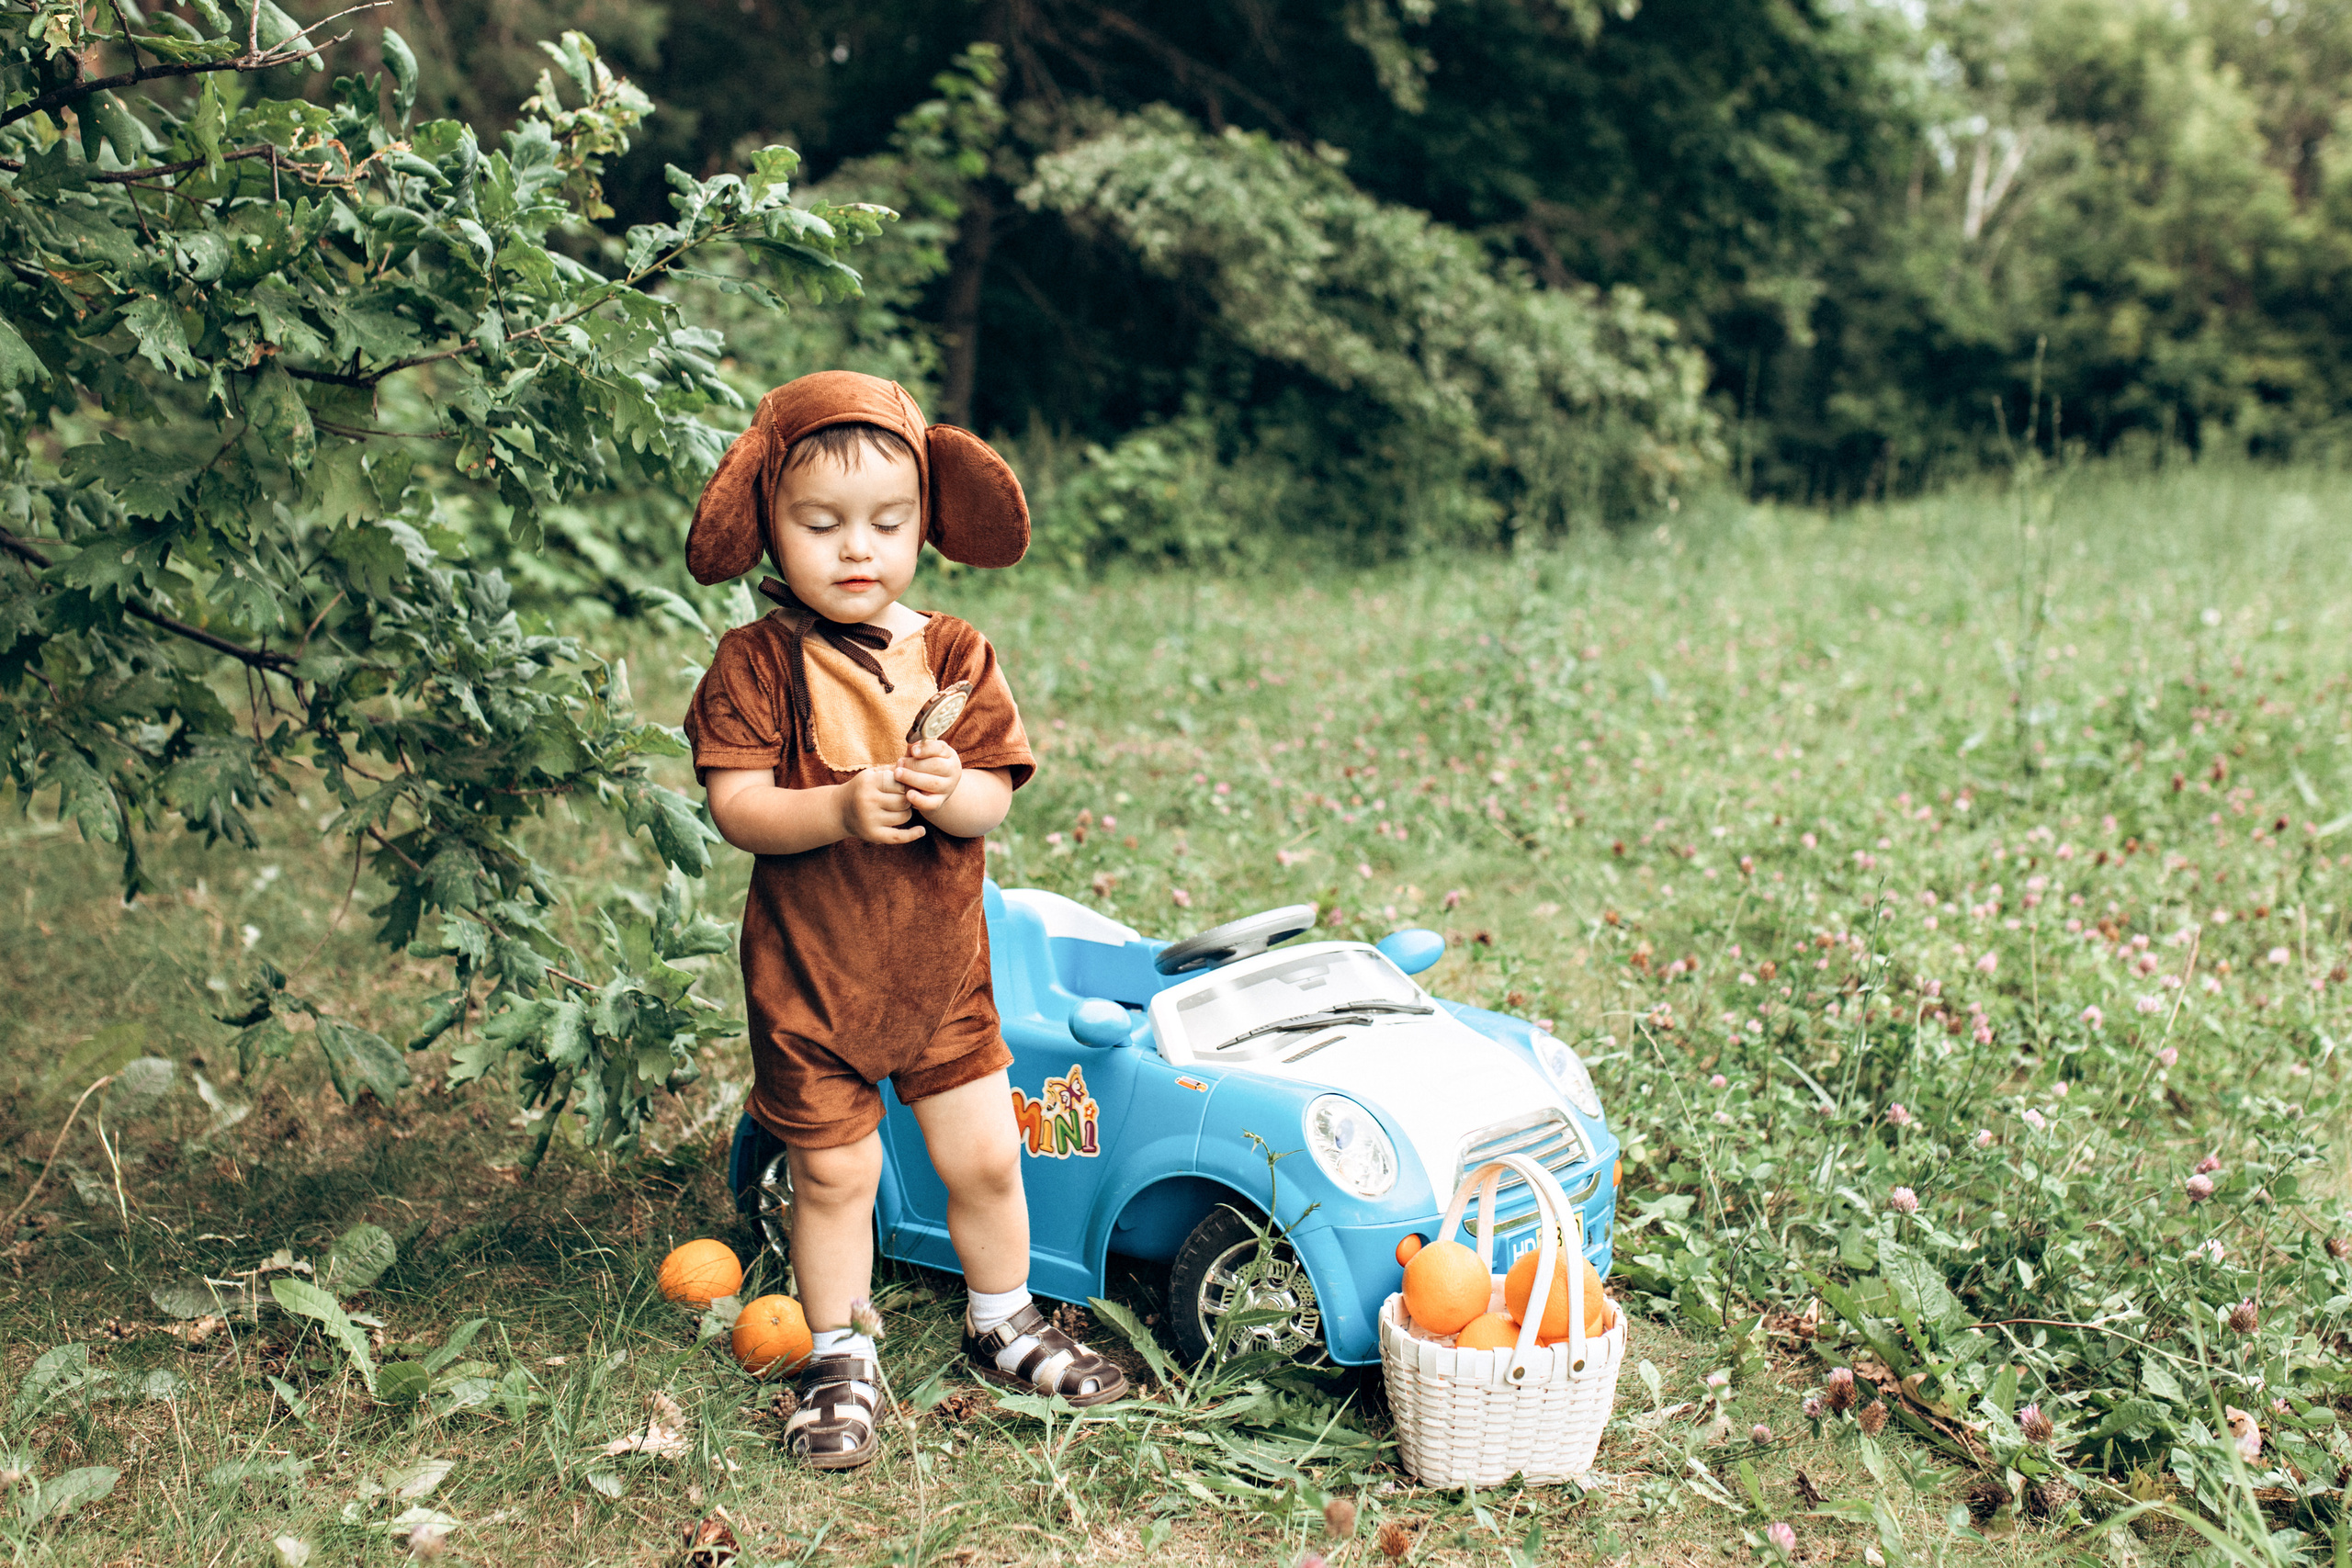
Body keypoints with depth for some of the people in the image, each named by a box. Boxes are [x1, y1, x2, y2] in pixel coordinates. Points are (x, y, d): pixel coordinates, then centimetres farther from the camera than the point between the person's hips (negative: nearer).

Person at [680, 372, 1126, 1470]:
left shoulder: (955, 656, -1)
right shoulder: (757, 663, -9)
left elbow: (994, 800, -4)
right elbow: (735, 807, -16)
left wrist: (951, 792, -26)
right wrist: (840, 809, -31)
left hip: (942, 967, 3)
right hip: (808, 976, -3)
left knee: (985, 1161, 11)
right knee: (833, 1173, 8)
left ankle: (1003, 1321, 36)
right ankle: (840, 1358, 28)